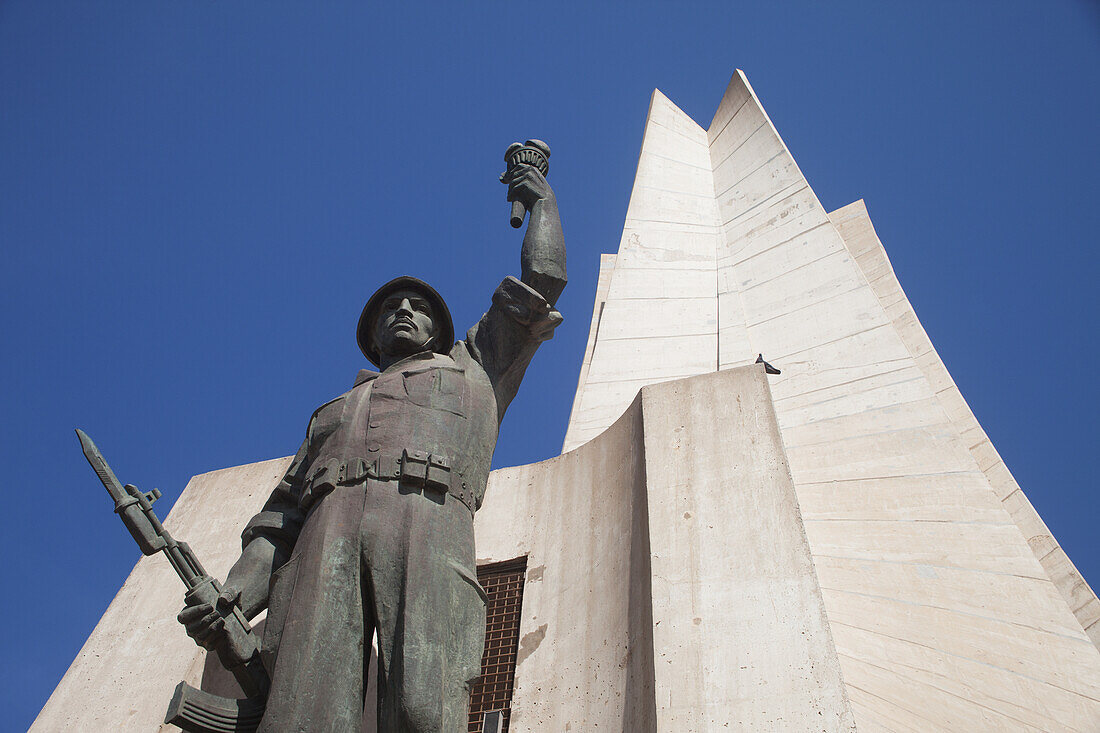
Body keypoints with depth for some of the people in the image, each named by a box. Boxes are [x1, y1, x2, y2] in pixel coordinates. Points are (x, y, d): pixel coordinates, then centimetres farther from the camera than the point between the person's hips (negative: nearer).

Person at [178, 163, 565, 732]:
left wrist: (541, 198, 49)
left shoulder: (473, 366, 36)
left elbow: (542, 277, 34)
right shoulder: (334, 412, 39)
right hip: (327, 536, 2)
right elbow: (282, 515, 26)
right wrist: (231, 598, 8)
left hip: (429, 523, -2)